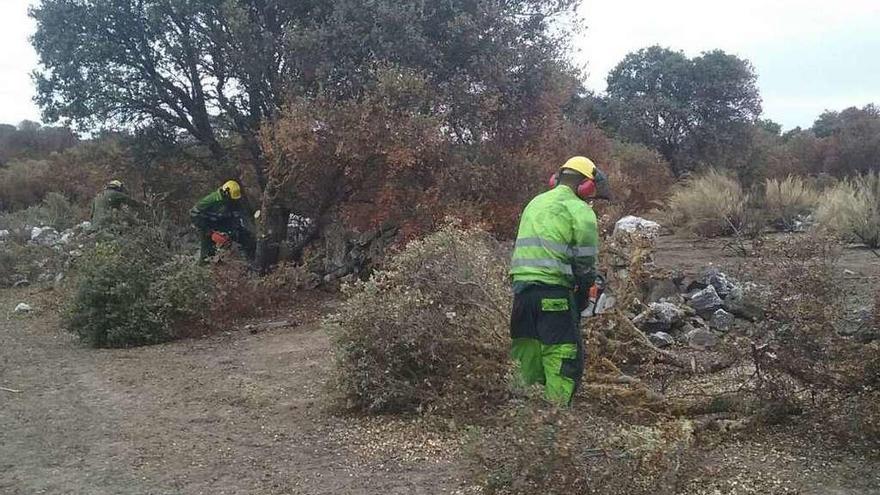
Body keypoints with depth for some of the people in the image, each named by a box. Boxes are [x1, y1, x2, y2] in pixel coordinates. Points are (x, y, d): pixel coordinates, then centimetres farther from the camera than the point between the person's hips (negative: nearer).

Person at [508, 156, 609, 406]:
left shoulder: (535, 203, 20)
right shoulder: (580, 210, -3)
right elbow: (585, 261, -6)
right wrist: (583, 293, 10)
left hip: (521, 285, 7)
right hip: (554, 291, -7)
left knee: (528, 358, 14)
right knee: (564, 359, -1)